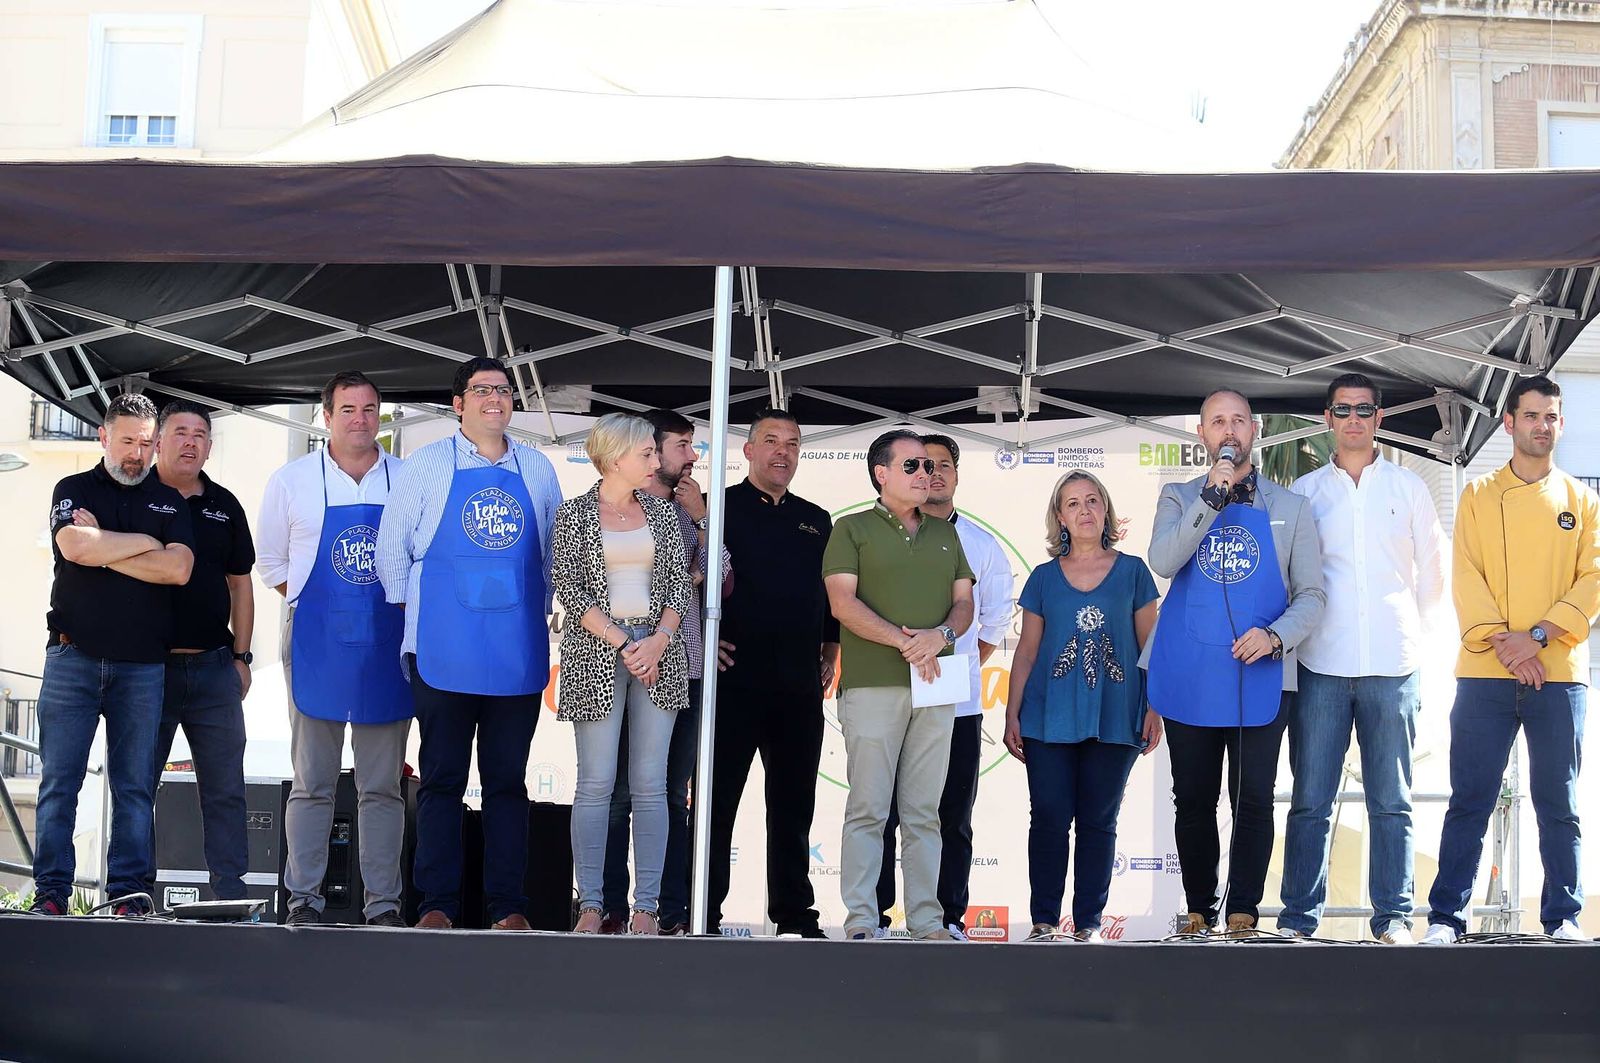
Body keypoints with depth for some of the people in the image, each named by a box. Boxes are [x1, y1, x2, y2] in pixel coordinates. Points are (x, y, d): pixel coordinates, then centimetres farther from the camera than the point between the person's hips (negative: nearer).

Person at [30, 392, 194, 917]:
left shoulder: (169, 502, 13)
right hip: (73, 657, -1)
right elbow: (75, 546, -12)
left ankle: (128, 893, 7)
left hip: (143, 665, 1)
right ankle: (51, 894, 3)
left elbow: (178, 569, -5)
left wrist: (103, 548, -6)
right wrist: (146, 542, -3)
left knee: (135, 785, 2)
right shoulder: (73, 490, 9)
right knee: (59, 781, -2)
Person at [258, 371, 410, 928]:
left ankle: (383, 902, 8)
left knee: (383, 785, 4)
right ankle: (303, 898, 9)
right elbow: (269, 563, 13)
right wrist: (314, 602, 3)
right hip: (317, 645, -1)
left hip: (387, 645, 1)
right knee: (312, 782, 2)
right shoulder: (291, 480, 6)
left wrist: (408, 608, 1)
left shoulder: (408, 479, 6)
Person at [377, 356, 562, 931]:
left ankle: (508, 906, 11)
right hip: (443, 652, -2)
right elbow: (392, 545, 8)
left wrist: (540, 611, 11)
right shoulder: (428, 465, 4)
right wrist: (412, 615, 6)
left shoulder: (537, 469, 11)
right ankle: (437, 904, 8)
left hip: (518, 650, 2)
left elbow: (555, 549, 18)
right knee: (441, 778, 3)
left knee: (508, 779, 6)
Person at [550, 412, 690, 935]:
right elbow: (570, 589, -4)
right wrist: (621, 643, -12)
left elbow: (679, 583, 9)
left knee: (650, 784, 0)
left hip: (658, 651, 3)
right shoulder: (574, 512, 4)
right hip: (596, 653, -3)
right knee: (596, 783, -4)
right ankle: (590, 904, 2)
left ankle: (646, 906, 3)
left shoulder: (662, 511, 14)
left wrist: (658, 641, -7)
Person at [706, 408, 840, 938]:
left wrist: (830, 652, 15)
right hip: (734, 680, -4)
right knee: (718, 799, 0)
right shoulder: (720, 509, 3)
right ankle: (703, 914, 5)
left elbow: (830, 594, 24)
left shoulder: (816, 521, 17)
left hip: (800, 686, 4)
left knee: (794, 804, 9)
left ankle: (795, 914, 17)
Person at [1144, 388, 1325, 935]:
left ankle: (1242, 912, 7)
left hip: (1260, 678, 0)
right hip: (1188, 678, 0)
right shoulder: (1179, 498, 10)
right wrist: (1213, 498, -15)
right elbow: (1163, 563, -9)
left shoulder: (1290, 507, 10)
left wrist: (1276, 636, -12)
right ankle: (1199, 910, 17)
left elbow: (1311, 595, 6)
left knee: (1254, 799, -1)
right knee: (1193, 800, 6)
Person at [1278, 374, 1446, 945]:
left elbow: (1433, 570, 15)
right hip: (1321, 666, 0)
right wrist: (1297, 629, 6)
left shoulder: (1408, 486, 10)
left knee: (1391, 801, 3)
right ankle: (1299, 917, 4)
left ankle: (1393, 917, 8)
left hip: (1392, 664, 0)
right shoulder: (1303, 491, 9)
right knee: (1310, 801, -1)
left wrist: (1408, 628, 13)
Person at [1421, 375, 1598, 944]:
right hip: (1485, 674, -1)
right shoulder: (1479, 495, 8)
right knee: (1469, 802, -1)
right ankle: (1446, 917, 4)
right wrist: (1503, 642, -14)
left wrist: (1538, 636, -12)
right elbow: (1465, 577, 0)